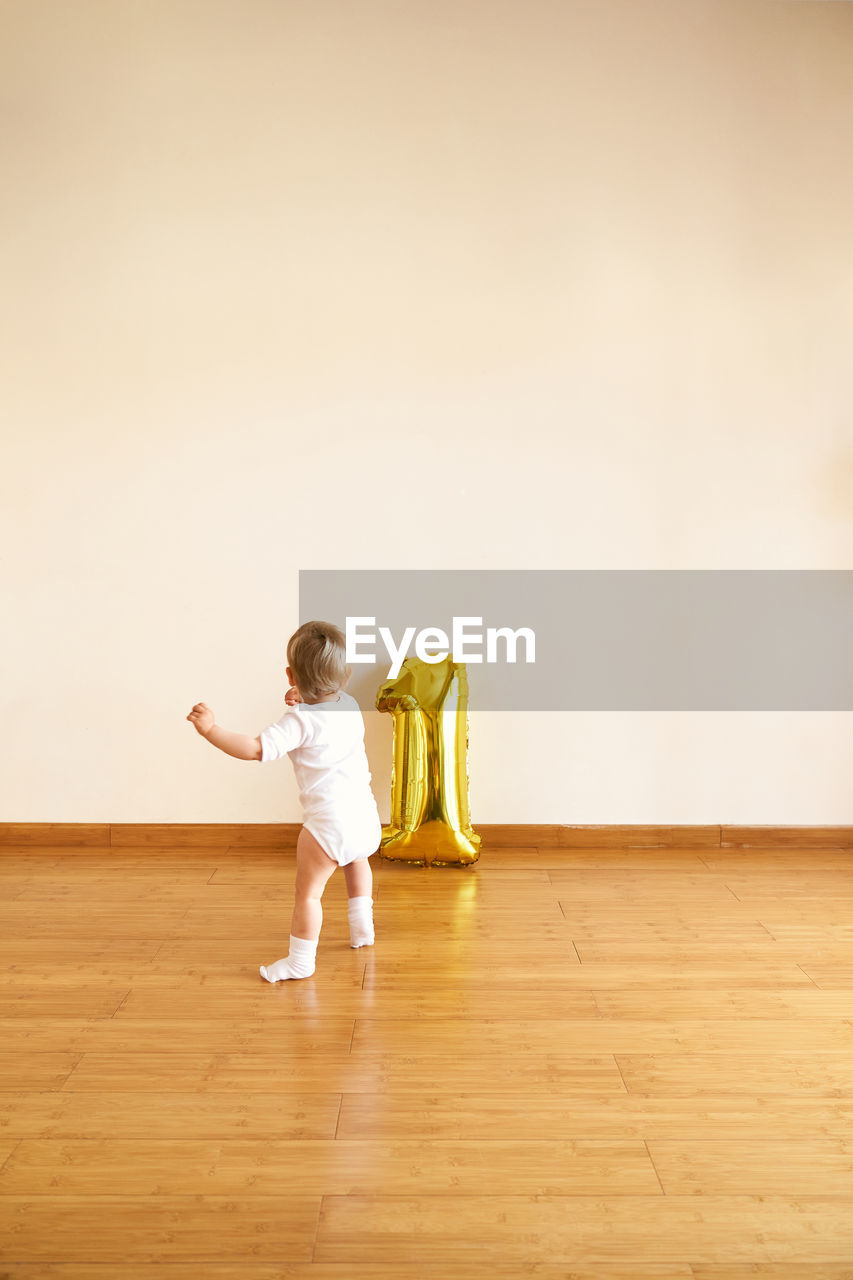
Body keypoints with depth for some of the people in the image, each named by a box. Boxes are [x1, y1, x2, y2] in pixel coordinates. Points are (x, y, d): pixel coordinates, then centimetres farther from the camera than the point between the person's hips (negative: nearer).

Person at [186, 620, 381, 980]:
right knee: (357, 860, 36)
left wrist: (211, 729, -21)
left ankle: (301, 959, 13)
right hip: (365, 813, 8)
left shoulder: (299, 722, -16)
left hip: (328, 822, -8)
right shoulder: (349, 706, 4)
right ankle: (362, 928, 46)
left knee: (308, 890, 5)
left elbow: (254, 749, -24)